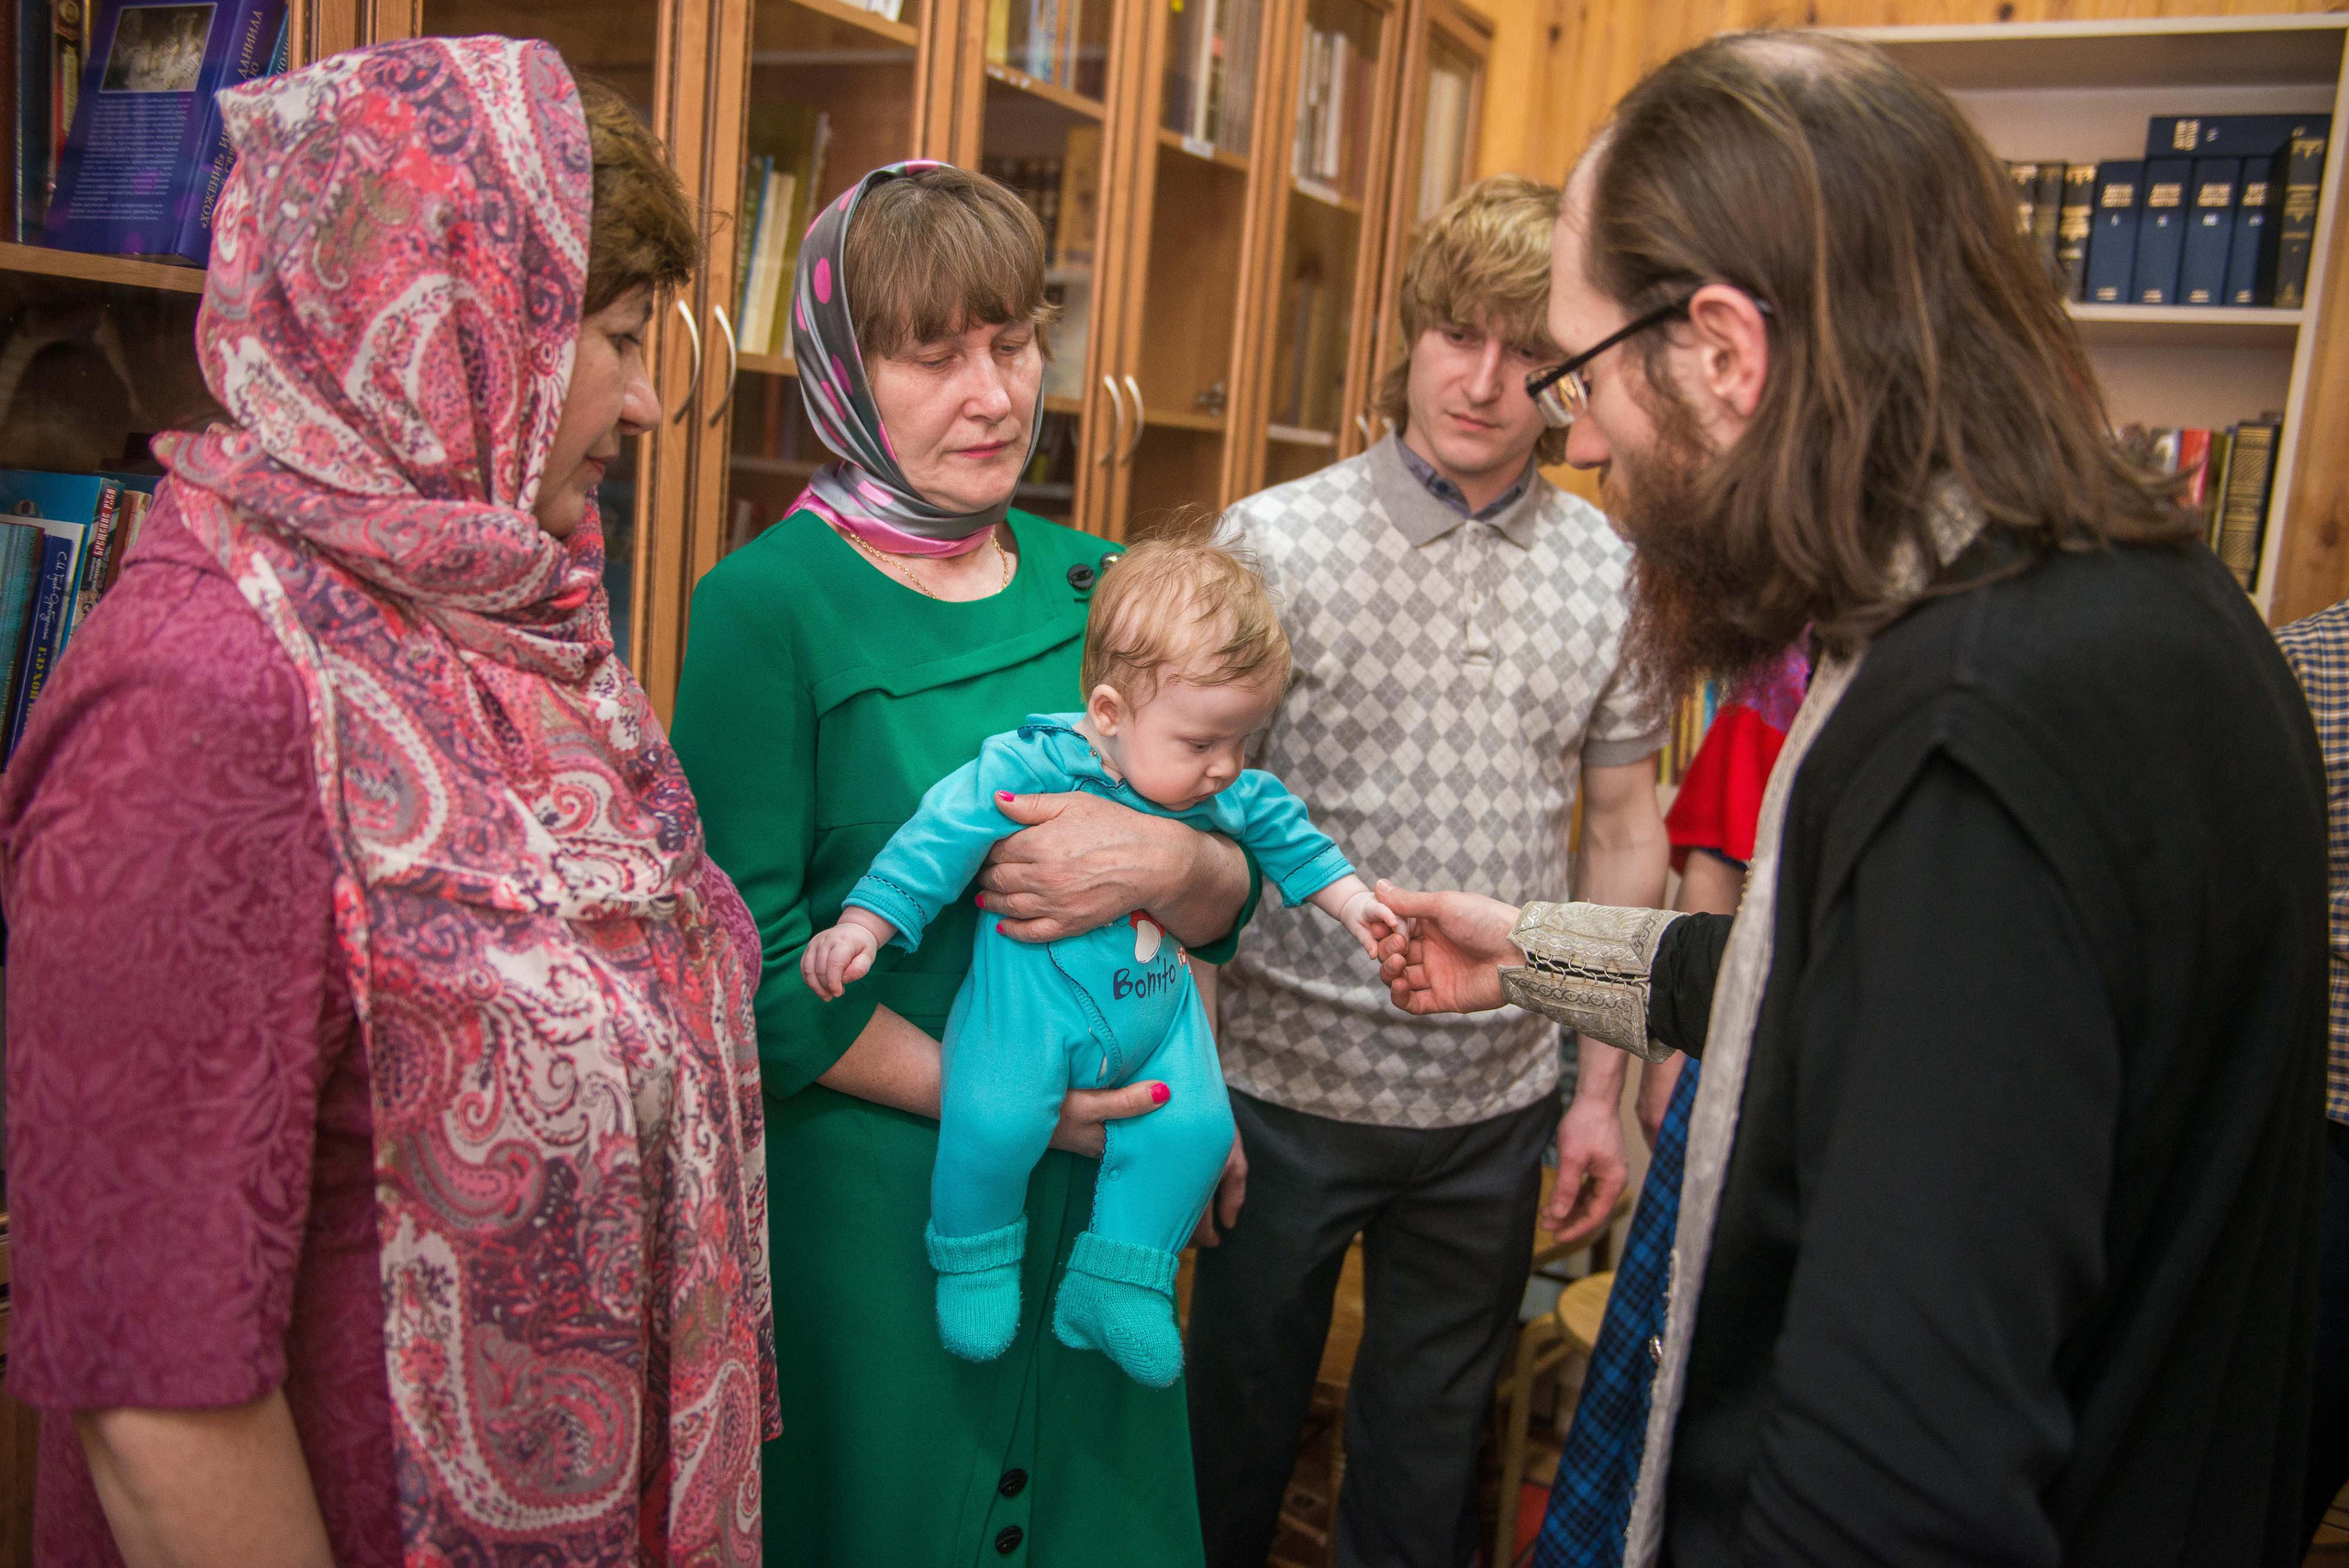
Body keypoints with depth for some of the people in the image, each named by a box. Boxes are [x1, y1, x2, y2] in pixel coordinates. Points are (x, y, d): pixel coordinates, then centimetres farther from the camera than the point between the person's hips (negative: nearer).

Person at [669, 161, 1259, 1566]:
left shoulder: (1101, 588, 4)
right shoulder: (766, 605, -11)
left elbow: (1233, 903, 4)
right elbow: (748, 960, -14)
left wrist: (1168, 863, -18)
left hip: (1098, 1186, 5)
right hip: (862, 1194, -4)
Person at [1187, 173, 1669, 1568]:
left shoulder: (1614, 579, -1)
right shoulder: (1271, 542, -10)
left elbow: (1623, 835, 6)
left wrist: (1602, 1089, 6)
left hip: (1497, 1099, 3)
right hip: (1288, 1080, -2)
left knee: (1432, 1440, 20)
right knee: (1240, 1416, 16)